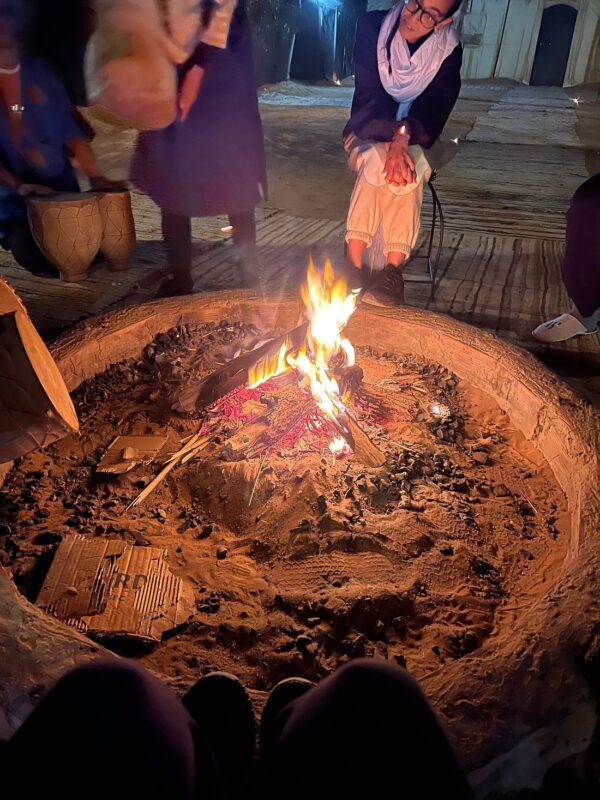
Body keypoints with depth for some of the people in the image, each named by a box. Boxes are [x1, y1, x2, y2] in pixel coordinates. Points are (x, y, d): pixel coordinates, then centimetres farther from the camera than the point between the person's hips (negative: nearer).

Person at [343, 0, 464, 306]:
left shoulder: (448, 51, -6)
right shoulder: (372, 26, -9)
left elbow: (434, 109, -14)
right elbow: (369, 95, -15)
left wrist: (402, 139, -35)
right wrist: (393, 141, -31)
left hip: (413, 139, 1)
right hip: (368, 133, -1)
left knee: (408, 170, -34)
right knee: (377, 161, -35)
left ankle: (393, 269, -37)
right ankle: (354, 265, -37)